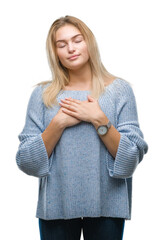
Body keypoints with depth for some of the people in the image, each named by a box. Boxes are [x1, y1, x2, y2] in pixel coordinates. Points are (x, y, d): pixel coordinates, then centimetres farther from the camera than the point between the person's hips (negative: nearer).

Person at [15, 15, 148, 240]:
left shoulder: (119, 89, -1)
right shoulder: (43, 94, 1)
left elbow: (132, 158, -6)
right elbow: (27, 161, -3)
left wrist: (99, 120, -16)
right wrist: (58, 123, -14)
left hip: (106, 204, 0)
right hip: (56, 206, 1)